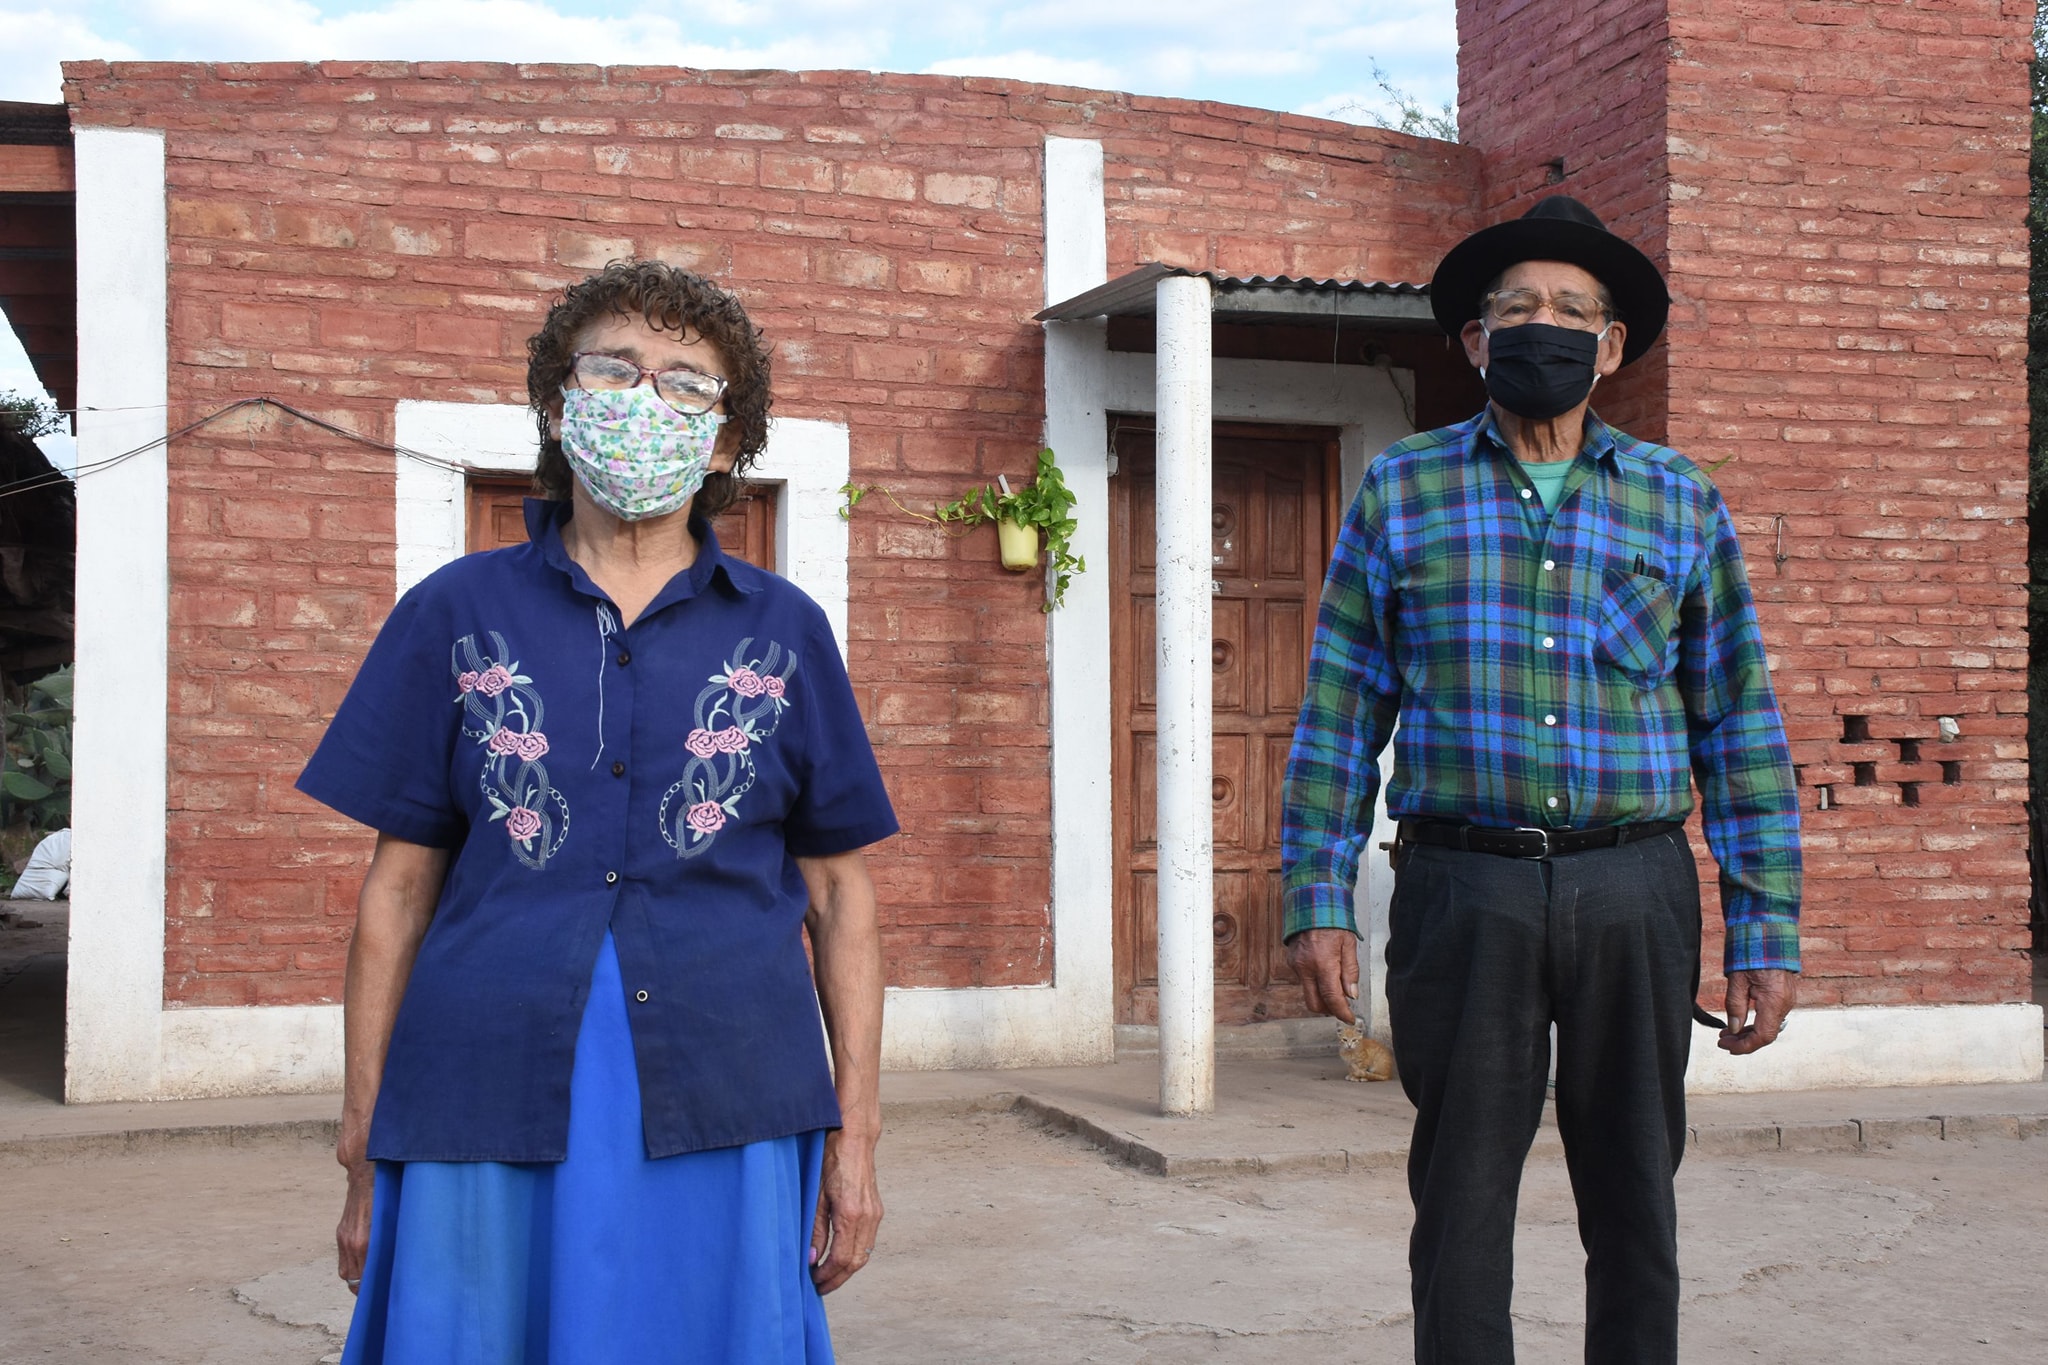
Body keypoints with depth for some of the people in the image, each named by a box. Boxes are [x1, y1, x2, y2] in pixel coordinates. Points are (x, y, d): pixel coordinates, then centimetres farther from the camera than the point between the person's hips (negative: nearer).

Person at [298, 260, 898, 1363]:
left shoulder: (783, 631, 8)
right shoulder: (455, 614, 7)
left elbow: (838, 892, 9)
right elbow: (399, 888, 7)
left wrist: (854, 1138, 4)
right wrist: (364, 1155, 5)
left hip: (722, 1123, 0)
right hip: (487, 1113, 0)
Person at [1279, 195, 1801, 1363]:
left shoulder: (1680, 501, 10)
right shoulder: (1402, 492, 8)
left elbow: (1740, 725, 8)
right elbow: (1341, 710, 7)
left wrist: (1766, 932, 2)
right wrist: (1318, 902, -1)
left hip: (1634, 893, 1)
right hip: (1462, 890, -1)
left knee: (1635, 1201, 8)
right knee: (1461, 1201, 3)